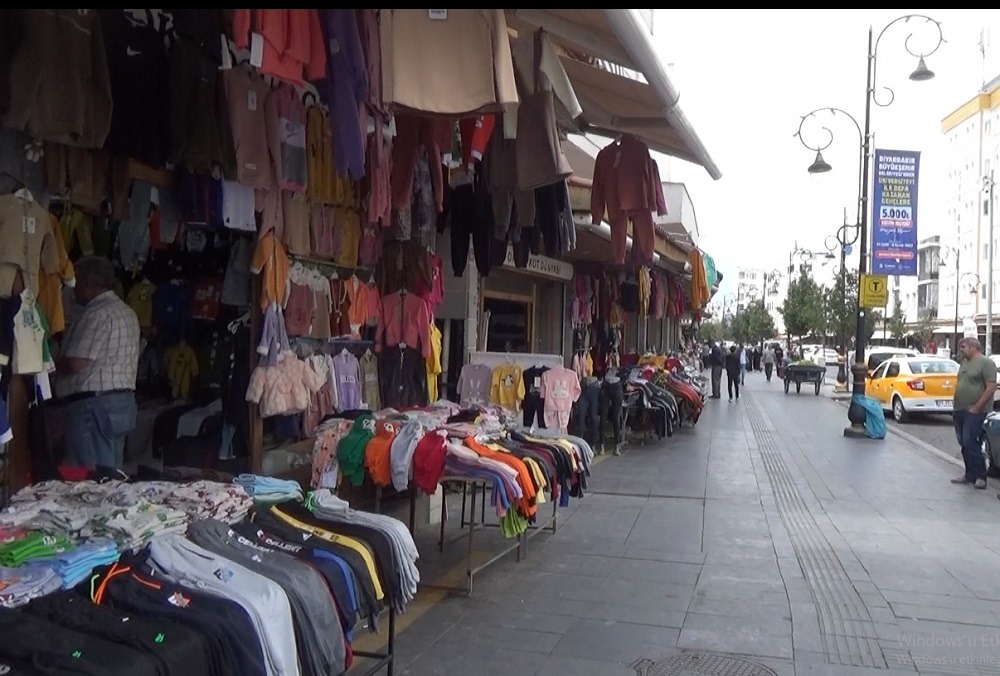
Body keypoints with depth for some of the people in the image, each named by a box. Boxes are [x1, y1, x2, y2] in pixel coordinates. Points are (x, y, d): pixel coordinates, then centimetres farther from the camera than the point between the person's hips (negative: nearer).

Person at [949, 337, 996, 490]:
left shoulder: (986, 362, -9)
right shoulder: (964, 362, 16)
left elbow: (991, 387, -16)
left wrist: (977, 408, -18)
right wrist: (955, 405, 14)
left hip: (974, 412, -8)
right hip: (959, 411, 8)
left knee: (970, 443, -10)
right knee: (964, 444, 10)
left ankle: (980, 476, -1)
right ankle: (970, 475, 18)